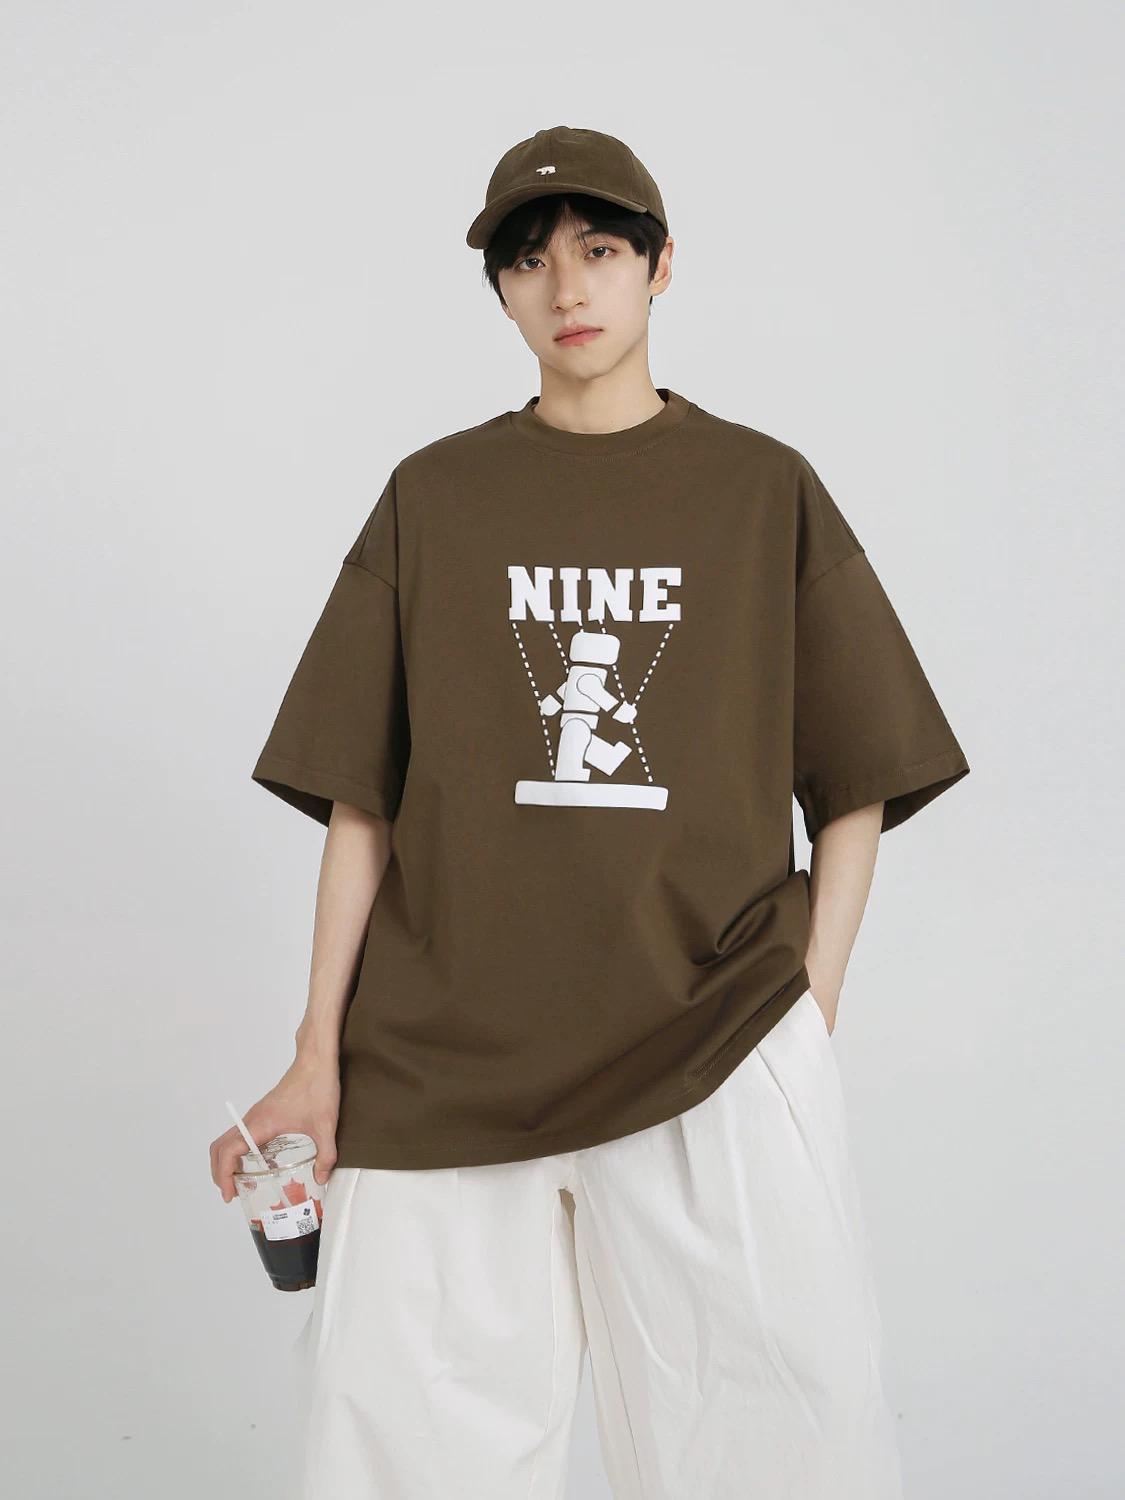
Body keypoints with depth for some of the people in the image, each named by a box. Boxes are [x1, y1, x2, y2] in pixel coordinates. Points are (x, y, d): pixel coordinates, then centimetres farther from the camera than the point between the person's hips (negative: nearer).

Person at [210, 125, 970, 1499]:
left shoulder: (766, 491, 8)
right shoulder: (433, 497, 9)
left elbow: (856, 786, 7)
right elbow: (361, 796, 7)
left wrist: (804, 1021, -3)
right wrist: (318, 1059, 2)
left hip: (716, 1052, 0)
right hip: (441, 1065, 1)